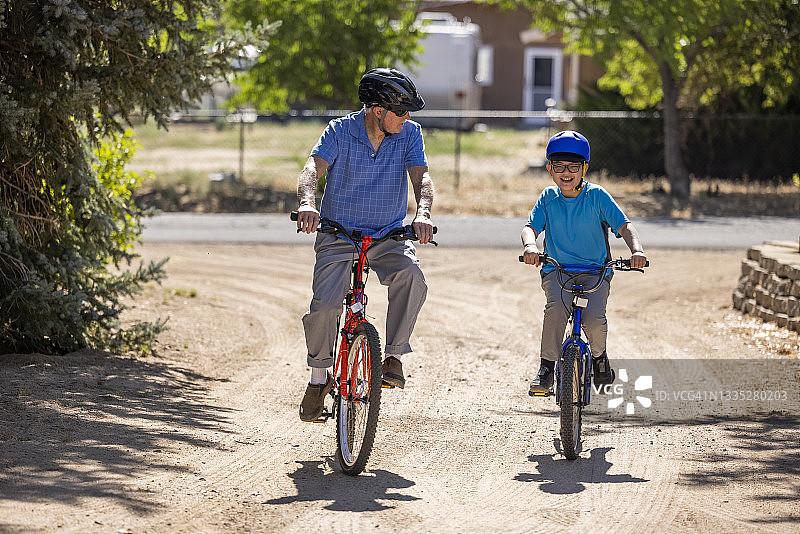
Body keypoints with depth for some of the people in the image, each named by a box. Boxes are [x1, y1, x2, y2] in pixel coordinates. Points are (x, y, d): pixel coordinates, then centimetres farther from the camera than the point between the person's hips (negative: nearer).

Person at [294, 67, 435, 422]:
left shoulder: (409, 133, -2)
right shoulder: (340, 131, -8)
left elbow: (421, 177, -13)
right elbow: (312, 170, -22)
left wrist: (422, 213, -35)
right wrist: (307, 203, -44)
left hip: (389, 237, 2)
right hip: (339, 236, -1)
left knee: (411, 276, -31)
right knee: (324, 305, -20)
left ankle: (394, 356, -17)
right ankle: (319, 377, 3)